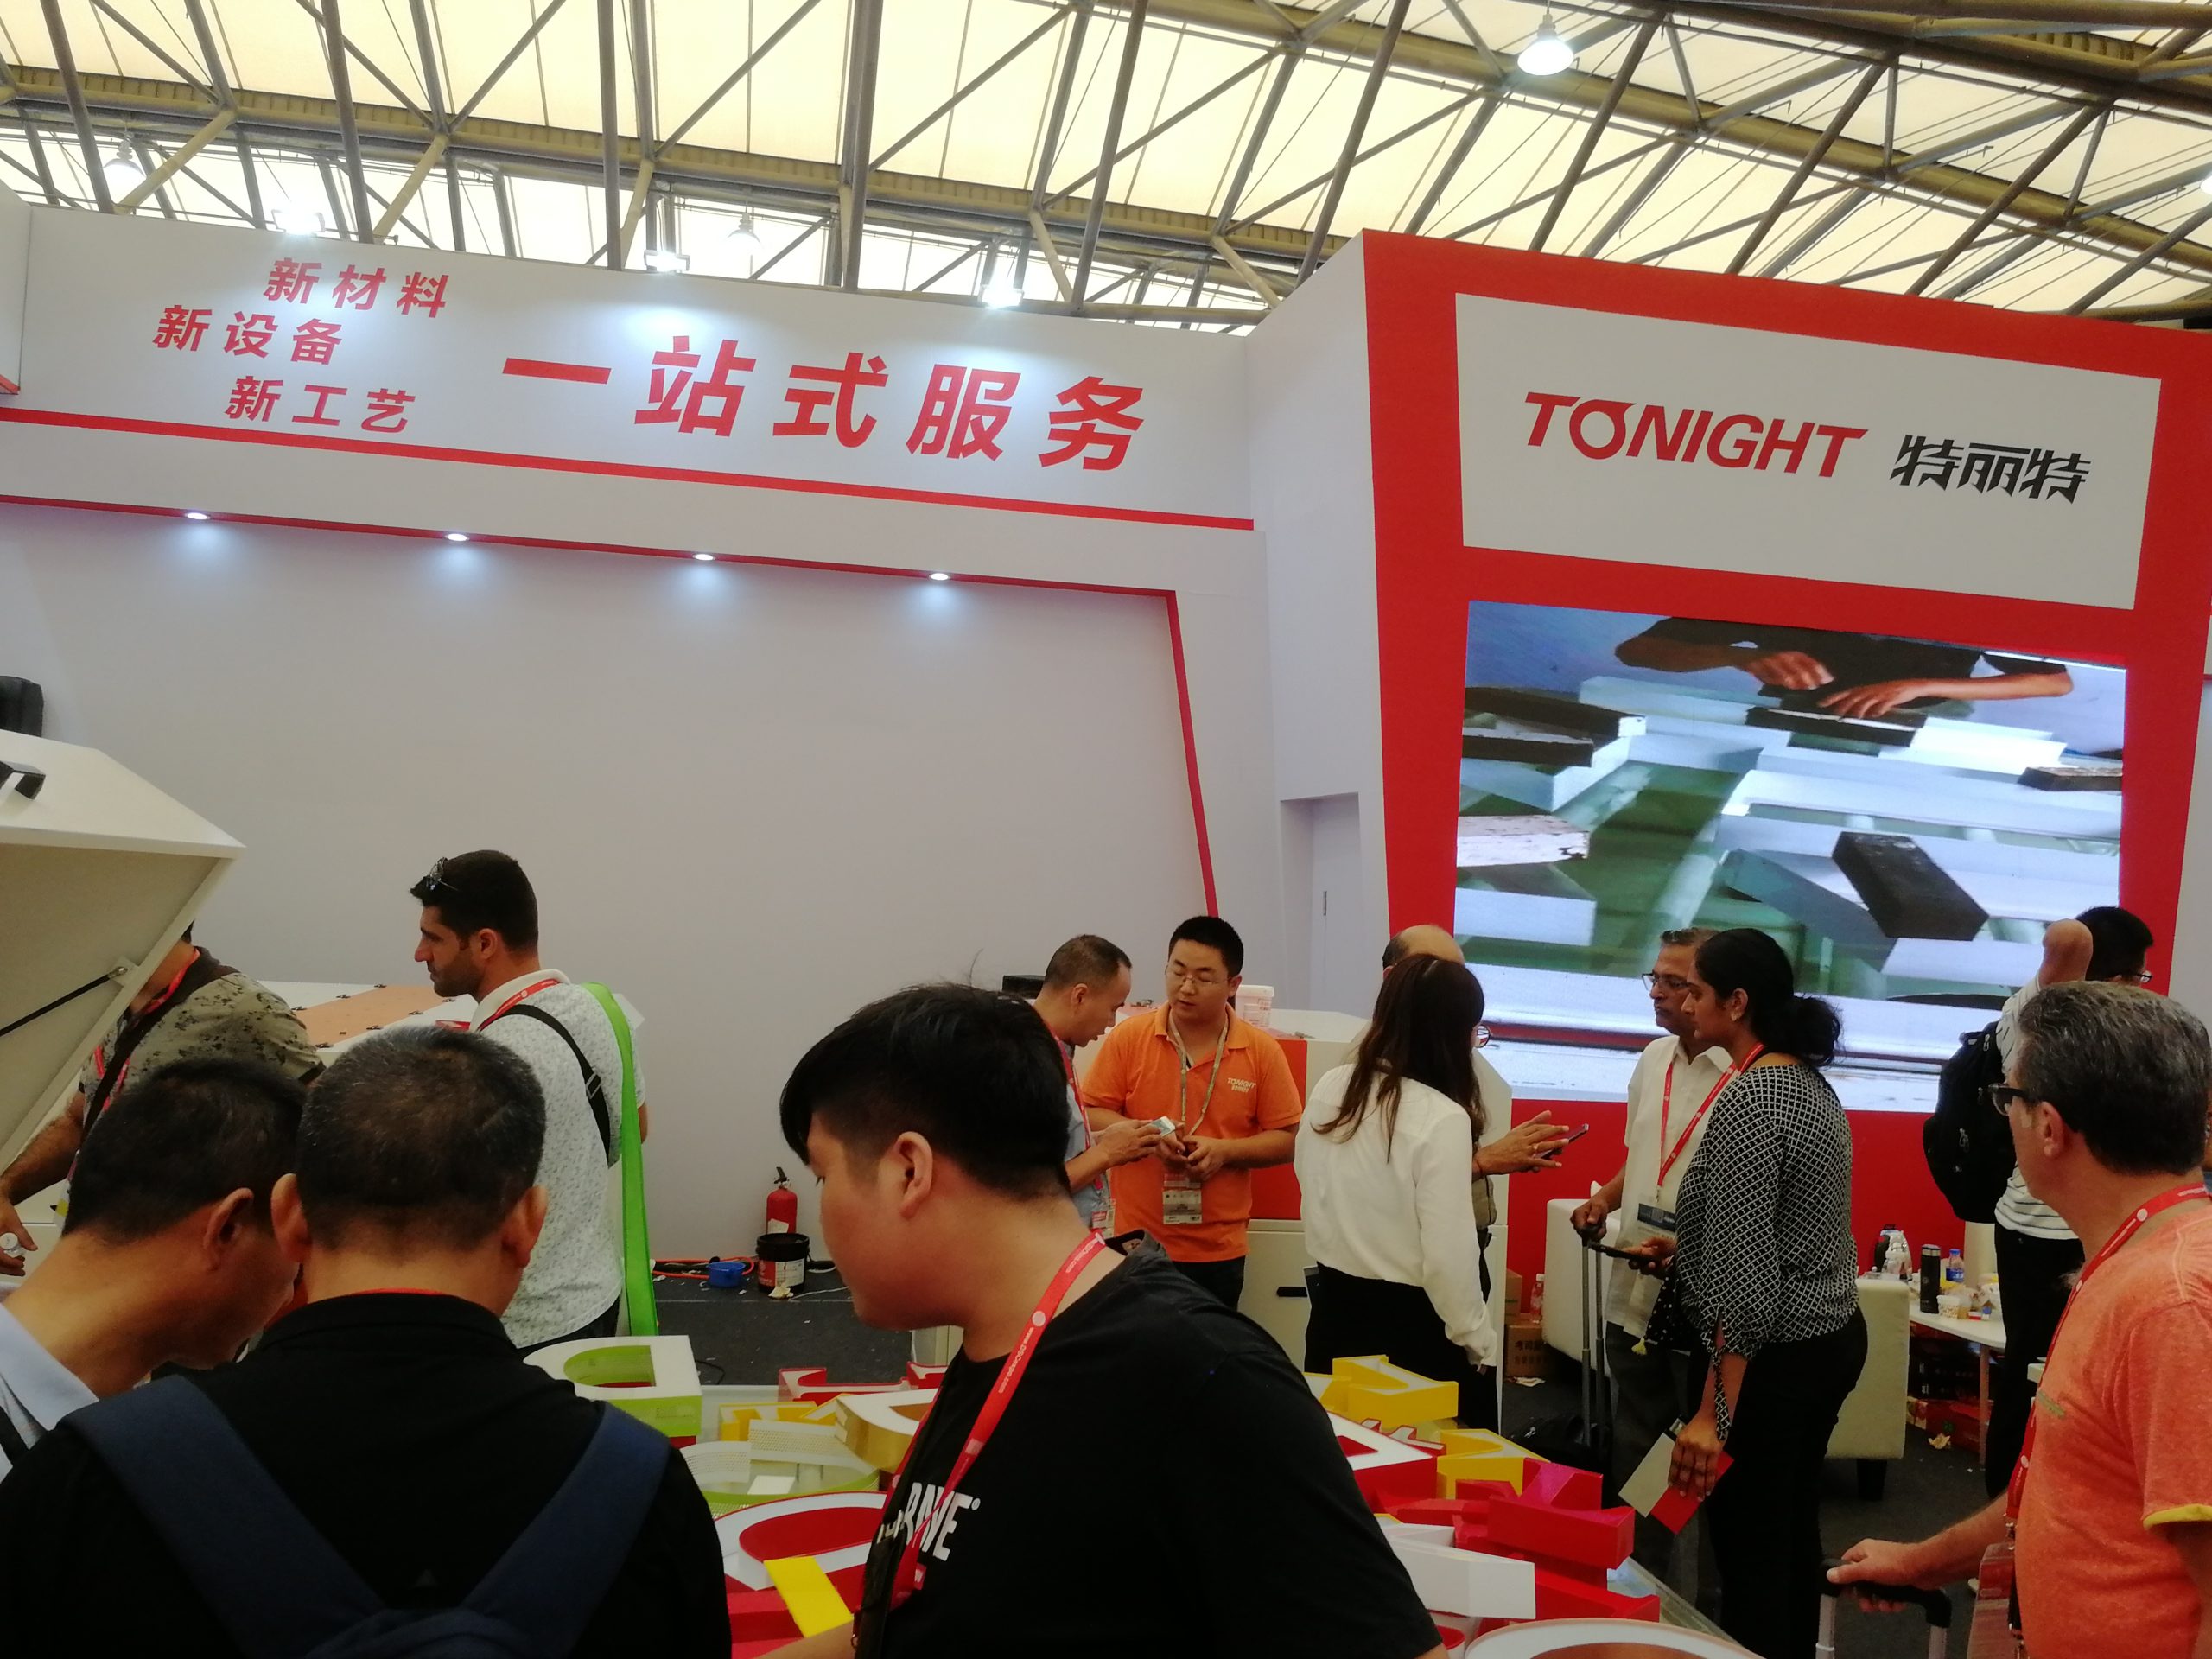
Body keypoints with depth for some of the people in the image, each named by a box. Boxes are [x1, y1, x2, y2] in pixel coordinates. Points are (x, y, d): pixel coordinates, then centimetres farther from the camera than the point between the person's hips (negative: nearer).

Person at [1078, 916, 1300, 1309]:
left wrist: (1224, 1150, -16)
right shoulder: (1128, 1036, -3)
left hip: (1217, 1250, 1)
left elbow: (1286, 1141, 1)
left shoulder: (1262, 1051, -2)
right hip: (1134, 1243, -1)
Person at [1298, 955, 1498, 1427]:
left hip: (1334, 1311, 7)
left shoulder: (1329, 1090, 0)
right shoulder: (1442, 1117, -20)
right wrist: (1479, 1342, -6)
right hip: (1412, 1325, -7)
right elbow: (1448, 1256, -19)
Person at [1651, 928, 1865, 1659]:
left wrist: (1713, 1411, -23)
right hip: (1832, 1335, 10)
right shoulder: (1812, 1083, 8)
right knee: (1792, 1536, 20)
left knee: (1749, 1558, 0)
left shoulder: (1748, 1100, -20)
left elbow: (1746, 1277, -24)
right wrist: (1686, 1249, 19)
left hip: (1775, 1354, -10)